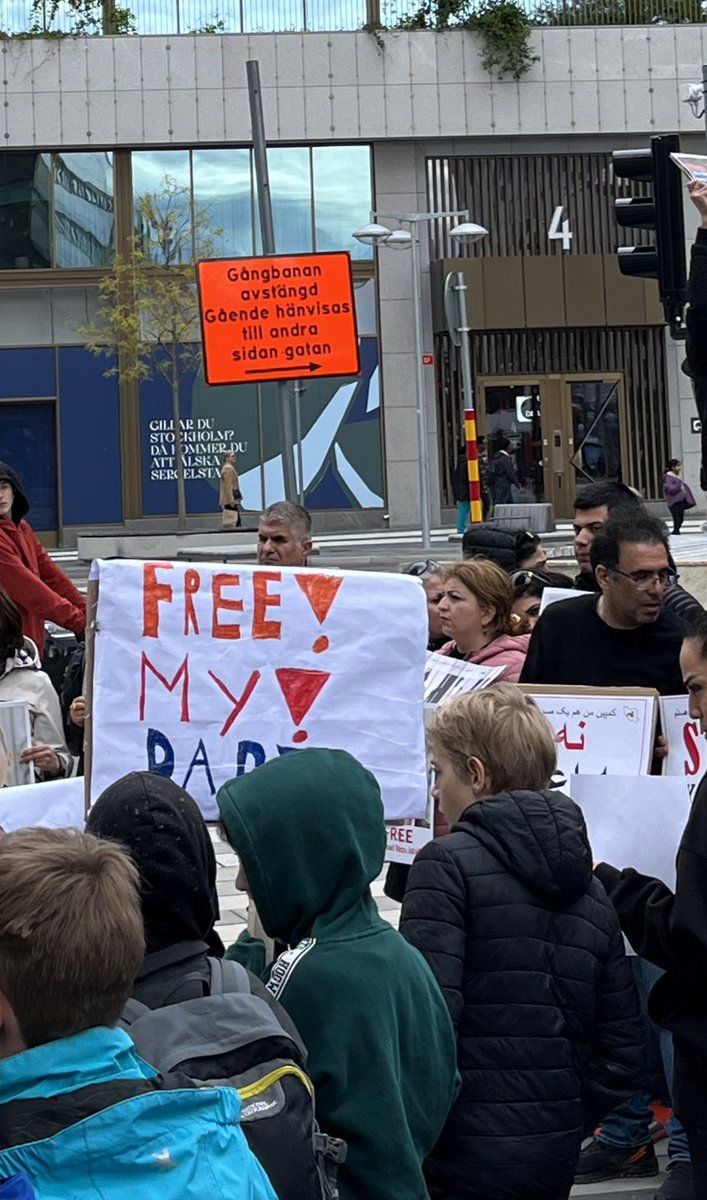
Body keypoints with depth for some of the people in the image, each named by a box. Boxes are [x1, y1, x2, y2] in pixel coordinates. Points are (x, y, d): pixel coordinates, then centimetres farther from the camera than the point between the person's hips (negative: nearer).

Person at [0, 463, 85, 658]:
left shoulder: (22, 529, 11)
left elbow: (52, 576, 12)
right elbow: (29, 590, -18)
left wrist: (86, 612, 6)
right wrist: (79, 621, -16)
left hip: (32, 641, 8)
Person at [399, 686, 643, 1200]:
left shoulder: (449, 863, -10)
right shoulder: (592, 892, 10)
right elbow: (622, 1060, 9)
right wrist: (564, 1117, 17)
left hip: (460, 1157, -7)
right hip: (555, 1159, 7)